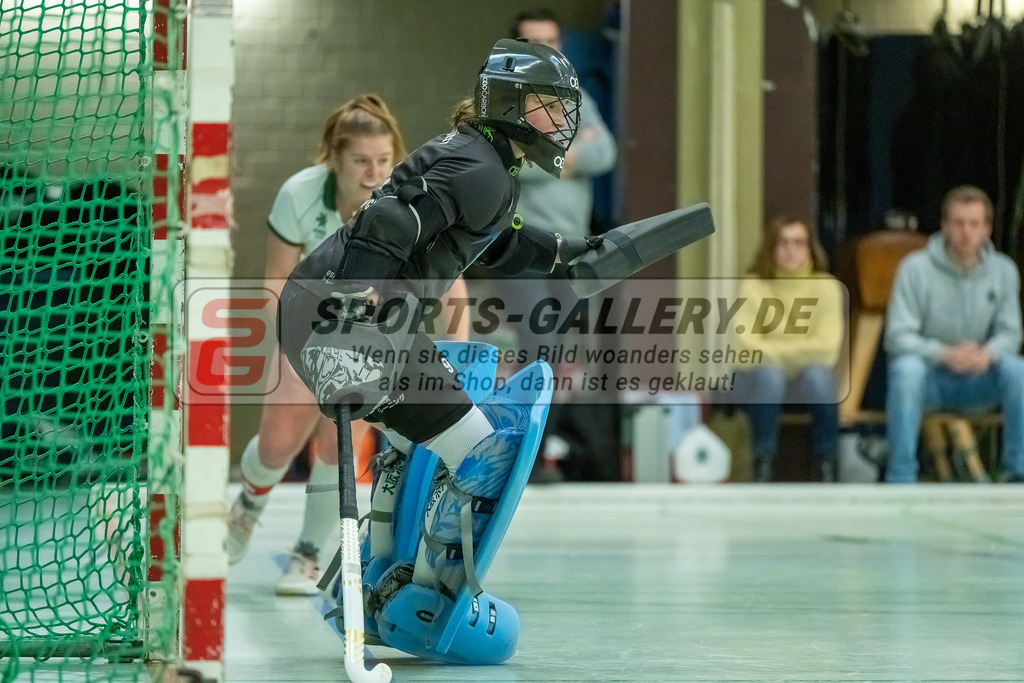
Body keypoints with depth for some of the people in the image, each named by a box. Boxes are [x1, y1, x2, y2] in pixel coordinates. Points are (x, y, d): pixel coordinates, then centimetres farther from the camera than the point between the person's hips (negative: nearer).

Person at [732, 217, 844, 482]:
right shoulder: (753, 286, -9)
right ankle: (762, 467, -22)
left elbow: (826, 348, -15)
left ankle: (827, 468, -16)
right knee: (769, 374, -35)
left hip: (808, 379, 1)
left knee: (819, 374, -33)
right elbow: (746, 351, -17)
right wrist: (799, 351, -17)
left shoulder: (826, 287, -7)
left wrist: (773, 350, -16)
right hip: (761, 381, -1)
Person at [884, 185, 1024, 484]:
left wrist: (989, 353, -25)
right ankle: (900, 478, -32)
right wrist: (944, 354, -31)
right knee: (906, 367, -36)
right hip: (929, 380, -2)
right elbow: (898, 337, -12)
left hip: (977, 382, 2)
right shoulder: (916, 268, -9)